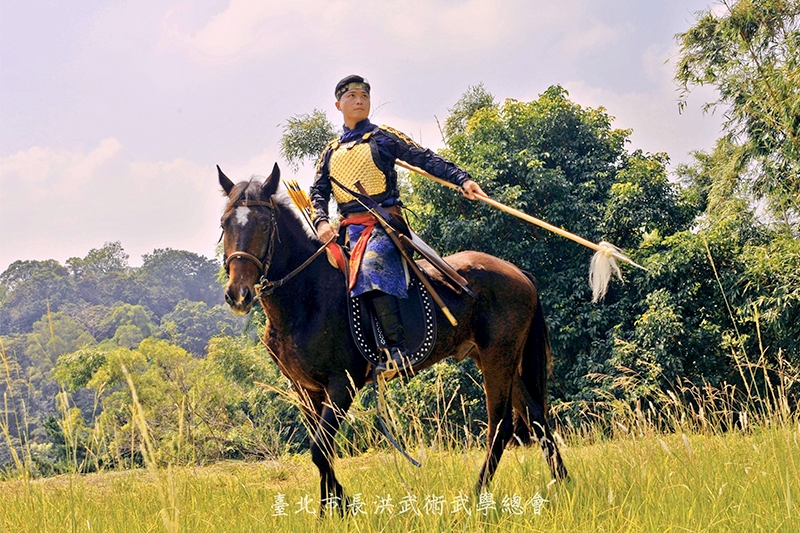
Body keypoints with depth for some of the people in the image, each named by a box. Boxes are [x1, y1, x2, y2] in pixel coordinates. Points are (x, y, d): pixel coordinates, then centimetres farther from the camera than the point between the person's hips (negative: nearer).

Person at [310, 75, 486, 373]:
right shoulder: (331, 152, 21)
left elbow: (425, 159, -1)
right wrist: (321, 222, -8)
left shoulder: (383, 138, 8)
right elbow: (319, 191, 13)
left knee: (370, 268, -33)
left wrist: (461, 179, -14)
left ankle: (397, 350, -37)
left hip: (384, 221, -7)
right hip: (349, 229, 7)